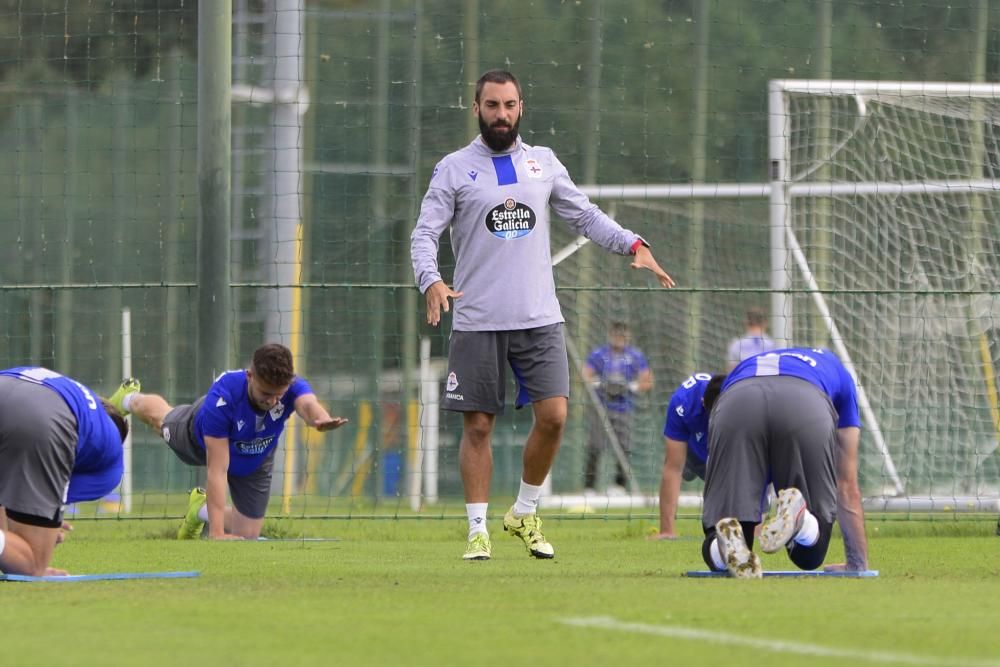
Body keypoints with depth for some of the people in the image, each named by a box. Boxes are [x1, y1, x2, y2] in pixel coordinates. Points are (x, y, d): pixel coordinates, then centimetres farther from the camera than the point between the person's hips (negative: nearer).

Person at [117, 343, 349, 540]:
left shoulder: (292, 388, -43)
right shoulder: (221, 399, -49)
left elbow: (308, 405, -70)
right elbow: (217, 471, -48)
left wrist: (321, 419, -95)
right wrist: (216, 533, -54)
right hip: (200, 440, -2)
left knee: (247, 536, 6)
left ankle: (202, 509, 38)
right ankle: (131, 398, 68)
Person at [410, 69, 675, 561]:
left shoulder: (543, 163, 11)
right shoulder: (455, 169, 2)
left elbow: (585, 216, 16)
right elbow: (424, 233, -4)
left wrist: (633, 245, 1)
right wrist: (431, 280, -23)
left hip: (539, 317, 2)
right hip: (477, 321, -2)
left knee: (553, 415, -8)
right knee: (478, 426, -1)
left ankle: (524, 514, 11)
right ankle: (478, 530, 8)